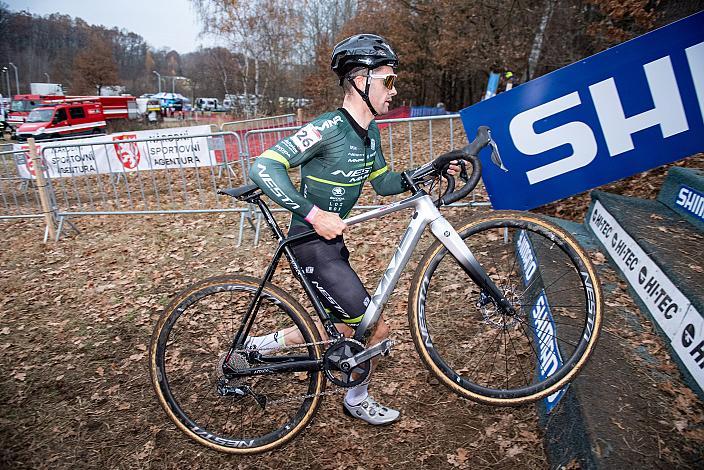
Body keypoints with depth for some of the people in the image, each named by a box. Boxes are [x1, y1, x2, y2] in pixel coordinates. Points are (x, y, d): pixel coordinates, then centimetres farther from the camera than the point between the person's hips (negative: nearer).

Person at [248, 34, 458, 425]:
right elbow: (264, 167, -28)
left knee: (346, 324, 20)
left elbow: (383, 182, 15)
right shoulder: (330, 127, -22)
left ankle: (261, 344, 32)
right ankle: (358, 400, 26)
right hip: (313, 244, -9)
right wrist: (314, 214, -33)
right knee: (376, 329, -2)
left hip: (332, 241, 10)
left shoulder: (369, 131, 6)